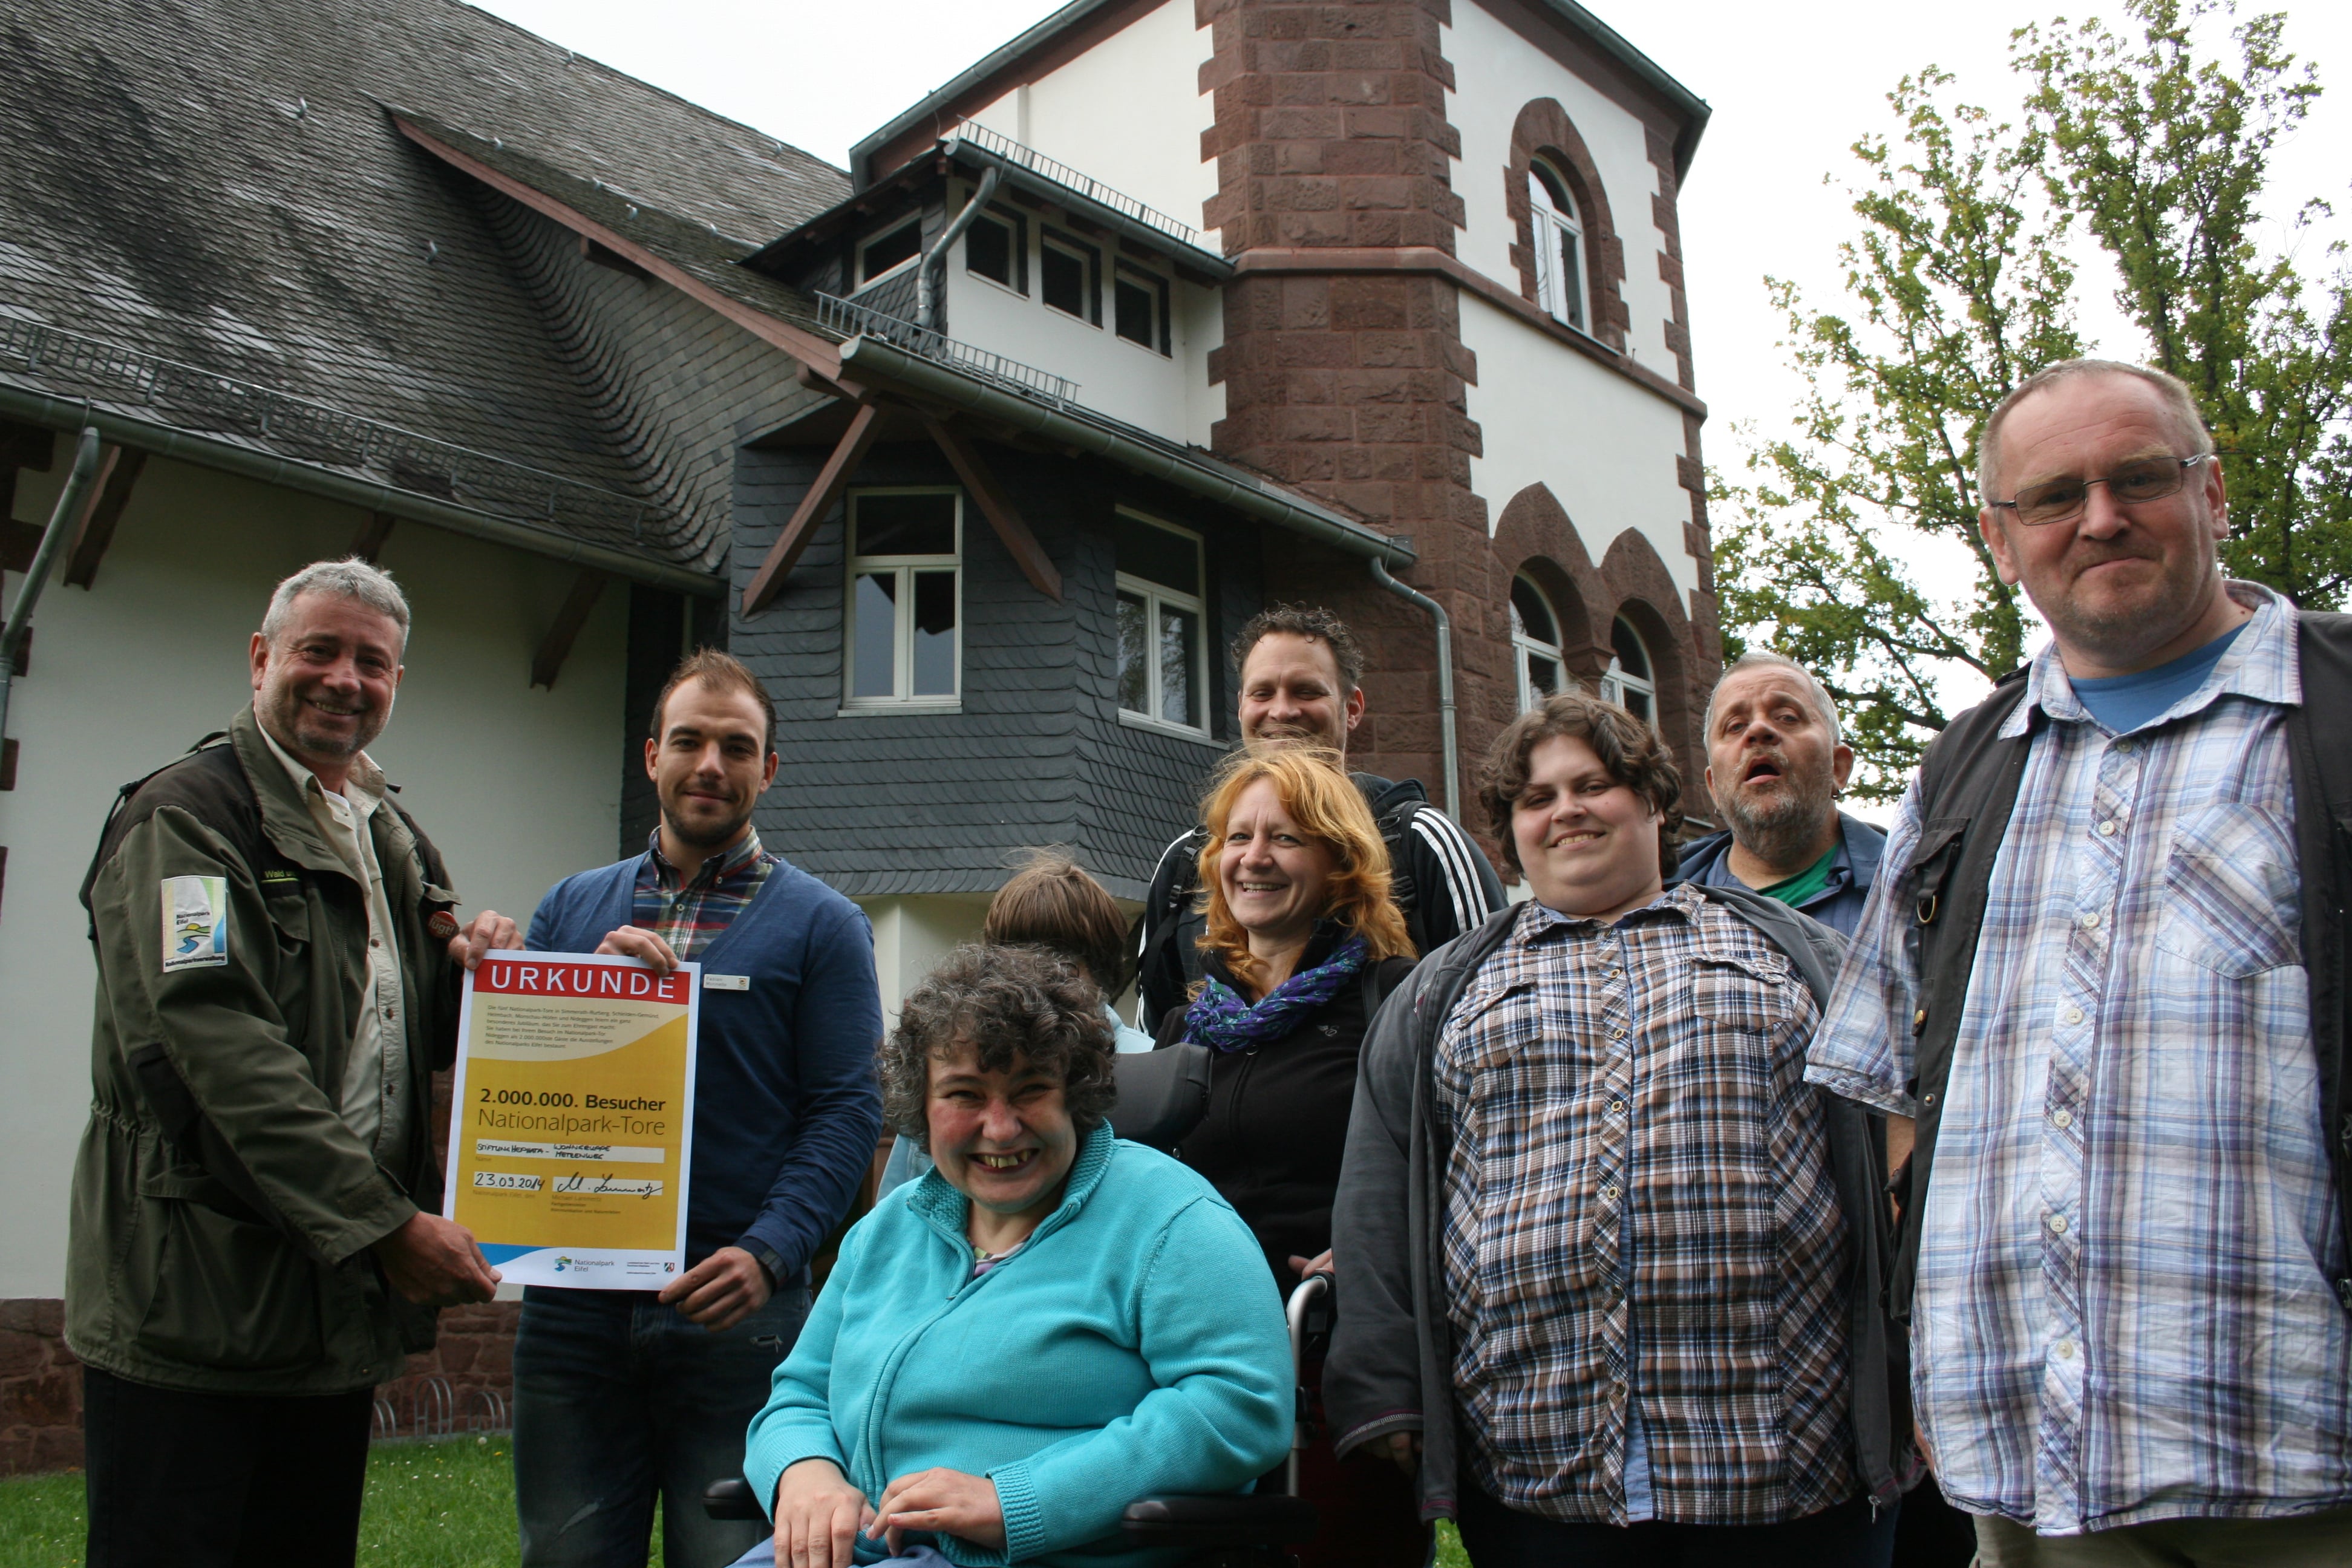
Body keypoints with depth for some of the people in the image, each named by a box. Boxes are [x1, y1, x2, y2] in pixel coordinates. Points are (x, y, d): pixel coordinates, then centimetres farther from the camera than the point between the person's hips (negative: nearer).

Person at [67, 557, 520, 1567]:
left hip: (344, 1298, 7)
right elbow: (219, 1046, -19)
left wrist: (475, 970, -4)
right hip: (193, 1304, -7)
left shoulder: (393, 837, 16)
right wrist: (385, 1226, -22)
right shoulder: (185, 815, -8)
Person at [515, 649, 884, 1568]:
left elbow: (847, 1110, -6)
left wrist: (770, 1252, -20)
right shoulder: (573, 907, 13)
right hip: (571, 1303, 3)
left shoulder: (820, 924, 1)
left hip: (731, 1310, -3)